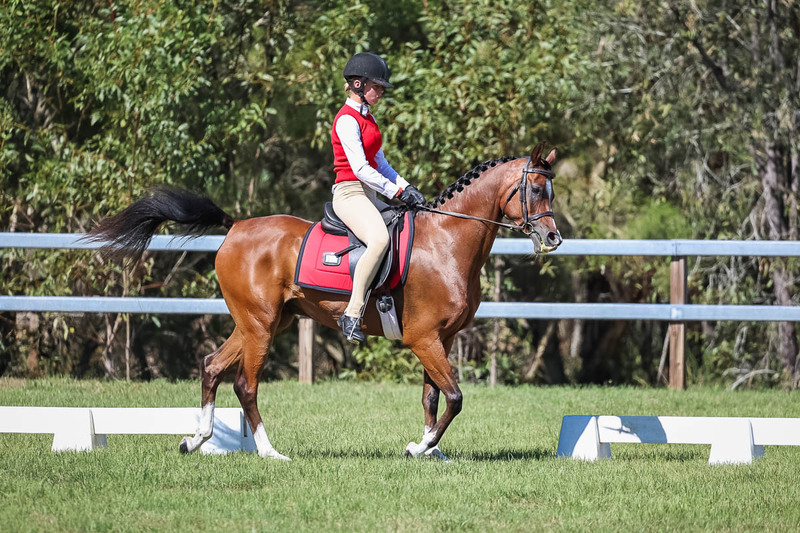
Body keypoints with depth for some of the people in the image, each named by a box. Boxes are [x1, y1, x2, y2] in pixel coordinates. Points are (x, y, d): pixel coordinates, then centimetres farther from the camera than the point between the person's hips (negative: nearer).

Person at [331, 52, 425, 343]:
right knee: (379, 239, -35)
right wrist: (397, 191, -14)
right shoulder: (347, 120, -11)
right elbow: (360, 169, -17)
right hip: (349, 192, -10)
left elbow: (379, 161, 21)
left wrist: (405, 186, 6)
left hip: (369, 196, 10)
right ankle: (353, 314, -37)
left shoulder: (367, 118, 19)